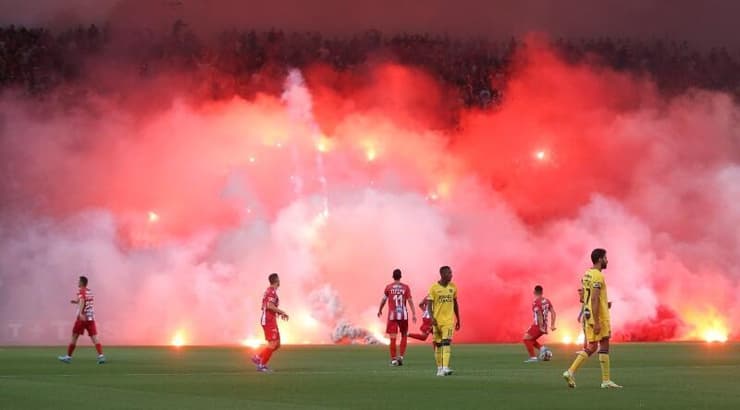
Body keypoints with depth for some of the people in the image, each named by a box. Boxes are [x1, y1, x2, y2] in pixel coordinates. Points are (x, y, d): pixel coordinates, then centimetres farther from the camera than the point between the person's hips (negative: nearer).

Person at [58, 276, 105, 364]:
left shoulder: (81, 291, -5)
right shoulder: (90, 292, 16)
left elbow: (82, 301, -24)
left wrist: (80, 313, -36)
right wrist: (76, 301, 28)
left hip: (82, 318, -6)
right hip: (91, 318, 6)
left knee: (74, 337, 6)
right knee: (94, 338, -3)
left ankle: (68, 356, 15)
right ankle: (101, 356, -19)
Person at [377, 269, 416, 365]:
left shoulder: (388, 287, 1)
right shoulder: (405, 287, 0)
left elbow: (383, 300, 8)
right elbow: (410, 301, -3)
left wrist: (380, 310, 25)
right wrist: (414, 314, -2)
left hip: (392, 315, 0)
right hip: (403, 315, 1)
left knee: (393, 338, 0)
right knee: (404, 336, 16)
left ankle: (393, 359, -3)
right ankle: (401, 356, 5)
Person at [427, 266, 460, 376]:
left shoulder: (453, 287, 6)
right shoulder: (434, 288, -5)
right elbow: (429, 304, -5)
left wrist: (458, 320, 17)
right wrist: (432, 317, -21)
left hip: (449, 321, 1)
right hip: (437, 321, -1)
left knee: (446, 343, -13)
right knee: (438, 344, 6)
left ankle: (445, 368, -22)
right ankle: (439, 368, 17)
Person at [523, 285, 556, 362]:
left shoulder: (536, 302, -14)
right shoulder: (546, 301, 11)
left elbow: (540, 315, -23)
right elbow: (553, 312, 9)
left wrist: (541, 327, -24)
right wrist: (553, 325, 9)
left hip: (538, 326, -8)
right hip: (544, 326, 8)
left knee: (527, 339, 0)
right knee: (531, 339, 21)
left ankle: (533, 357, -6)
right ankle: (542, 348, 3)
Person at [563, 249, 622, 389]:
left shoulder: (586, 275, 14)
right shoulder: (598, 276, -15)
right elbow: (594, 299, -22)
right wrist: (596, 323, -24)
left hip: (588, 314, 9)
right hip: (599, 316, -9)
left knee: (591, 347, 10)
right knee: (604, 346, -3)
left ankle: (571, 372, -1)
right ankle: (606, 380, 0)